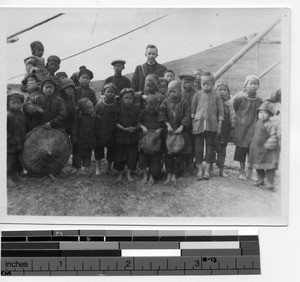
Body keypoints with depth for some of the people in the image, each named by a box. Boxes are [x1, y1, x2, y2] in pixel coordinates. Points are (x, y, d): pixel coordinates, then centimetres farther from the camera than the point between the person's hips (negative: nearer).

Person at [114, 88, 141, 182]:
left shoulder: (136, 110, -1)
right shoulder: (119, 110, -2)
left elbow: (139, 122, 3)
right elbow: (116, 122, -3)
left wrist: (135, 128, -16)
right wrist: (124, 128, -17)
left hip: (133, 137, 1)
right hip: (121, 136, 0)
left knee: (132, 155, 5)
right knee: (120, 155, 8)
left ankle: (129, 173, 20)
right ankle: (120, 173, 24)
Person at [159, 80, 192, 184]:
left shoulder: (184, 103, -1)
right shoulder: (166, 102, 5)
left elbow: (187, 116, -7)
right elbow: (162, 115, -3)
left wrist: (181, 127, -18)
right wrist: (168, 125, -15)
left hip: (181, 132, -1)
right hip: (169, 132, 1)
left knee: (180, 154, 1)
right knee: (168, 154, 2)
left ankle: (174, 174, 11)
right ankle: (169, 174, 10)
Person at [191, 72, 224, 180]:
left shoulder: (216, 96, 3)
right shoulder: (198, 95, 4)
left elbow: (220, 112, 5)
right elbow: (192, 110, 9)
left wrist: (219, 126, 2)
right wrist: (193, 123, 4)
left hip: (212, 125, 0)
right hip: (198, 125, 1)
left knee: (209, 147, 5)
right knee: (198, 147, 3)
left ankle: (207, 170, 12)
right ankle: (199, 170, 12)